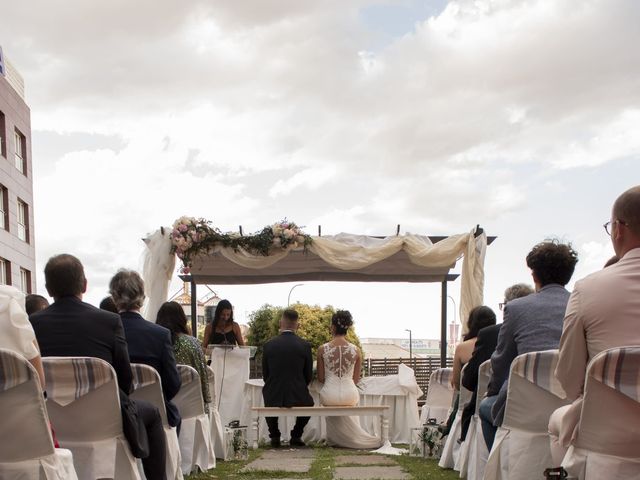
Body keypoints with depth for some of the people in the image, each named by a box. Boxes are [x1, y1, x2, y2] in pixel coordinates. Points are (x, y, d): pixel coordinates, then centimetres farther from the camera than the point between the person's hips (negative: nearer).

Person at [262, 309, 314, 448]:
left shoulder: (268, 345, -5)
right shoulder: (305, 345, -6)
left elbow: (265, 375, 4)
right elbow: (308, 376, 1)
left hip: (274, 397, 1)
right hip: (298, 397, -1)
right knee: (308, 403, 33)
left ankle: (274, 437, 29)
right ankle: (296, 436, 26)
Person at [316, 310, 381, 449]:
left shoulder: (322, 349, -8)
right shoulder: (355, 350, -5)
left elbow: (321, 378, 0)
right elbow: (356, 379, 4)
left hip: (330, 394, -1)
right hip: (350, 394, 1)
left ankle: (335, 439, 42)